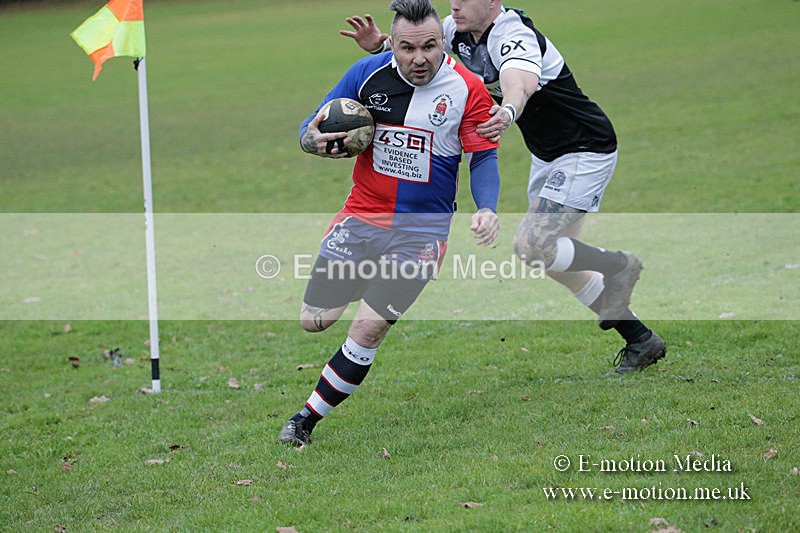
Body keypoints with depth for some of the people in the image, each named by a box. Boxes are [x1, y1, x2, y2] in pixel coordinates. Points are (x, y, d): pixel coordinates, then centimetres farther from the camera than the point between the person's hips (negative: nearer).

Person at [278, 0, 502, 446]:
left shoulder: (468, 89, -10)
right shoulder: (367, 74, -5)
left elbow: (484, 158, -3)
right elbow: (312, 127, 3)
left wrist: (487, 209, -21)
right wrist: (314, 140, -22)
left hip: (422, 228, -3)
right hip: (362, 216, 3)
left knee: (368, 329, -13)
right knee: (314, 321, 6)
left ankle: (308, 420, 4)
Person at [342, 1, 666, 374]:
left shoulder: (514, 37, -29)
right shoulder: (460, 30, -4)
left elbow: (520, 83, -49)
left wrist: (507, 113, -71)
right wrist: (379, 44, -22)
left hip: (585, 151, -9)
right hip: (546, 155, 9)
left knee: (531, 245, -21)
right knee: (558, 260, 10)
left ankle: (618, 267, 3)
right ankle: (641, 341, 22)